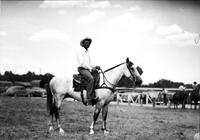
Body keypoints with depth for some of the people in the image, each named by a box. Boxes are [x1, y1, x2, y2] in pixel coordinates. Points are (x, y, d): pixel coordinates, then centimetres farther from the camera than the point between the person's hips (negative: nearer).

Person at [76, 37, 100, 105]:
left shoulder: (87, 52, 20)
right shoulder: (80, 51, -5)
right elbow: (82, 63, -15)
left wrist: (95, 67, 3)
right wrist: (90, 68, -18)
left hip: (88, 69, 9)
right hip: (82, 69, -9)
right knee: (91, 78, -32)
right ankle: (89, 98, -35)